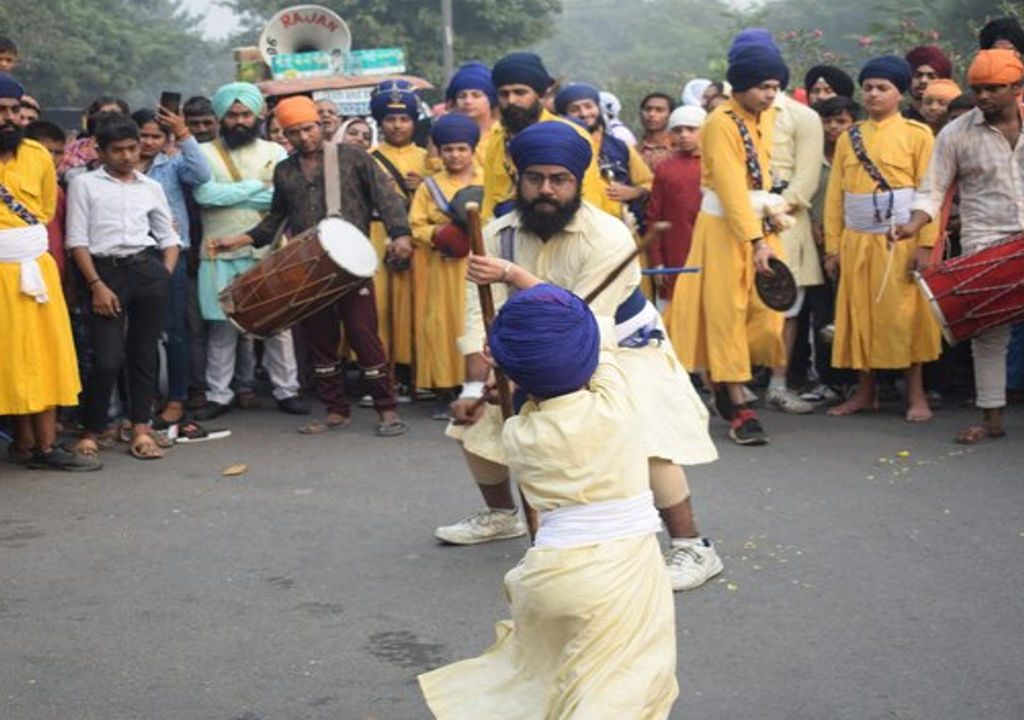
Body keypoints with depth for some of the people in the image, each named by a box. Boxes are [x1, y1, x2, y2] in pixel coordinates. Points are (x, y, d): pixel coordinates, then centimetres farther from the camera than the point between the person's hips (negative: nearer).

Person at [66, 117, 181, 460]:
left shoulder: (151, 187, 16)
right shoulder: (84, 184, 6)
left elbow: (169, 237, 18)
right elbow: (77, 240, 0)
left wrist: (165, 274, 2)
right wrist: (97, 285, -8)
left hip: (148, 270, 3)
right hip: (106, 271, -3)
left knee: (144, 352, 4)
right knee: (108, 359, -9)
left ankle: (141, 429, 10)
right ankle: (91, 431, 6)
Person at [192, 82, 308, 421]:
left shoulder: (274, 152, 9)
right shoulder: (205, 153, 6)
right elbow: (204, 193, -12)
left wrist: (229, 195, -9)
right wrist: (257, 187, -7)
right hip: (221, 255, -1)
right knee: (221, 327, 3)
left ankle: (287, 391, 13)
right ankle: (218, 395, 12)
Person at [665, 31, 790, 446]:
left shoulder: (765, 116, 7)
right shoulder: (721, 124, -16)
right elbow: (732, 189, -22)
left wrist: (768, 226, 5)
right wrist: (755, 241, -28)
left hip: (758, 224, 7)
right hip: (725, 229, -7)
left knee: (766, 311, 2)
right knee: (728, 314, -2)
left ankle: (727, 384, 20)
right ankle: (738, 409, 1)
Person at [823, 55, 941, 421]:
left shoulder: (917, 134, 1)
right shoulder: (849, 138, 11)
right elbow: (835, 195, 9)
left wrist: (925, 244, -13)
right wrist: (832, 246, 3)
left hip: (901, 240, -4)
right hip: (856, 240, 4)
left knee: (904, 316, -2)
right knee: (860, 315, 6)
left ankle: (916, 395, 8)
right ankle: (865, 393, 17)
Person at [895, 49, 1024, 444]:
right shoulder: (956, 134, 4)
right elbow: (933, 189, 3)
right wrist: (916, 223, -14)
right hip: (986, 245, -1)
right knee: (989, 332, -1)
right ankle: (991, 418, 7)